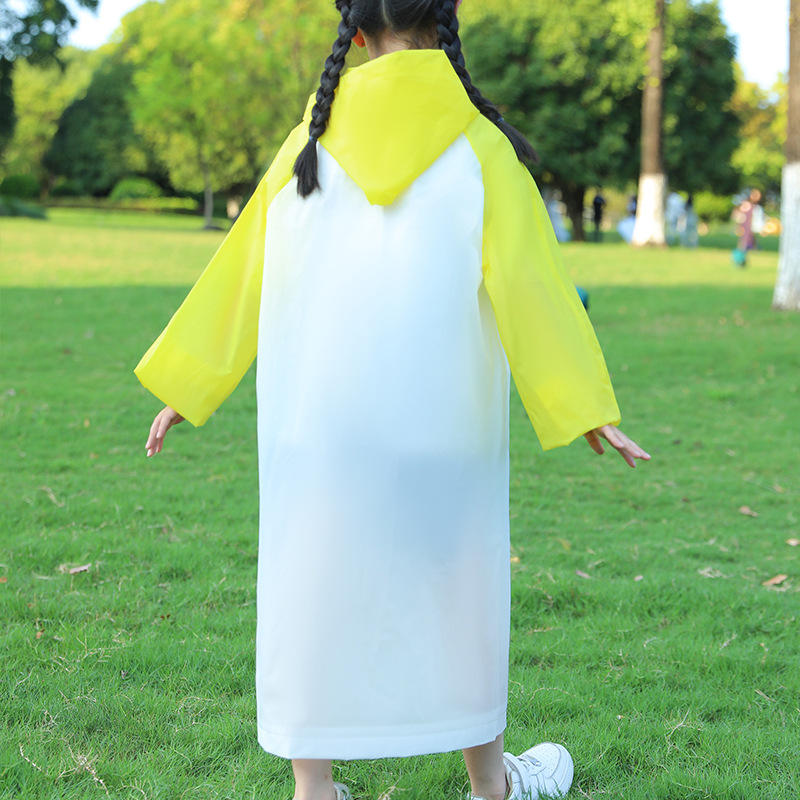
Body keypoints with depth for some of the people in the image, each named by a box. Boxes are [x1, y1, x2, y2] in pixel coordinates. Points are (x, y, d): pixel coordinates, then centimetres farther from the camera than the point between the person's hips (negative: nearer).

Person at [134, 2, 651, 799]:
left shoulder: (309, 142, 3)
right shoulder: (477, 143, -3)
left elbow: (241, 266, 6)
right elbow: (530, 281, -7)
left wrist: (186, 389, 14)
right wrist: (585, 407, -2)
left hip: (318, 419, 1)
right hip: (437, 416, -1)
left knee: (313, 585, 9)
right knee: (454, 581, 14)